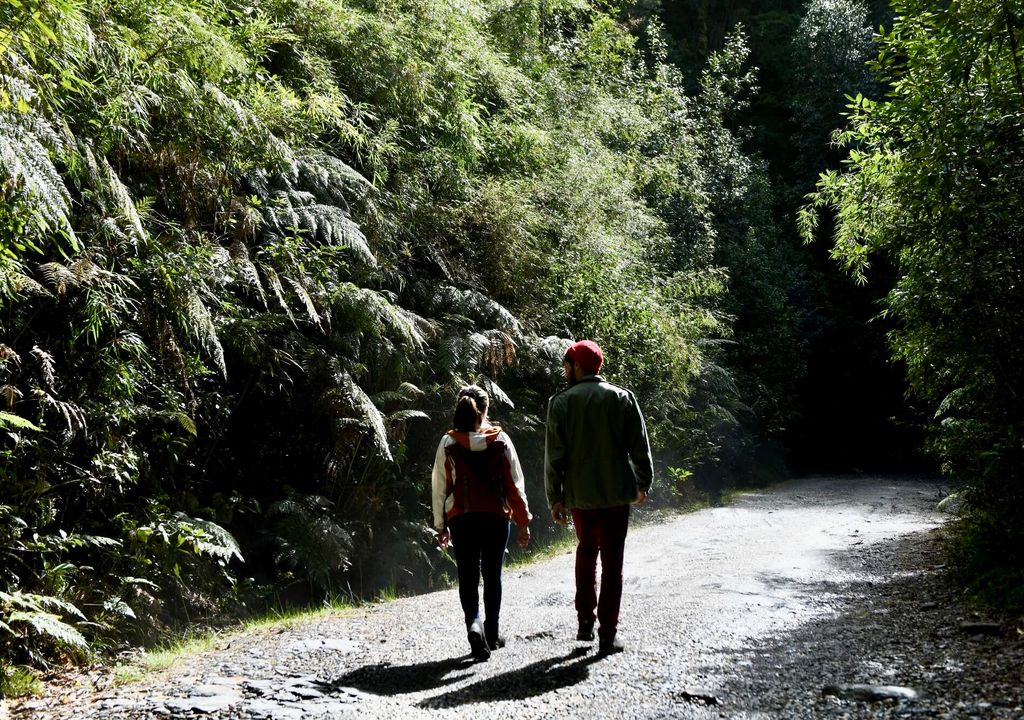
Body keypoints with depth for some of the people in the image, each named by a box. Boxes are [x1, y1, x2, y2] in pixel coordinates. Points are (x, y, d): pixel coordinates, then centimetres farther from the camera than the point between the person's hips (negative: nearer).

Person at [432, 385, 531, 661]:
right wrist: (523, 521, 6)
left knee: (468, 577, 5)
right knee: (492, 576, 13)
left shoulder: (448, 444, -3)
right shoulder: (500, 440, -3)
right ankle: (492, 634, 20)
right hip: (496, 516, 0)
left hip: (461, 519, 0)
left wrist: (441, 526, 9)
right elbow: (515, 484, -1)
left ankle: (474, 624, -18)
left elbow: (439, 487, 0)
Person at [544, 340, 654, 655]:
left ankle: (585, 621, 19)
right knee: (612, 561, 4)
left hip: (579, 494, 1)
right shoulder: (622, 398, 0)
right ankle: (607, 635, 2)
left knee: (586, 551, 21)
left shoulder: (561, 402, -3)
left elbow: (554, 455, -4)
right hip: (616, 492, -1)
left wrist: (555, 498, 2)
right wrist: (643, 484, 16)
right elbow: (640, 446, 3)